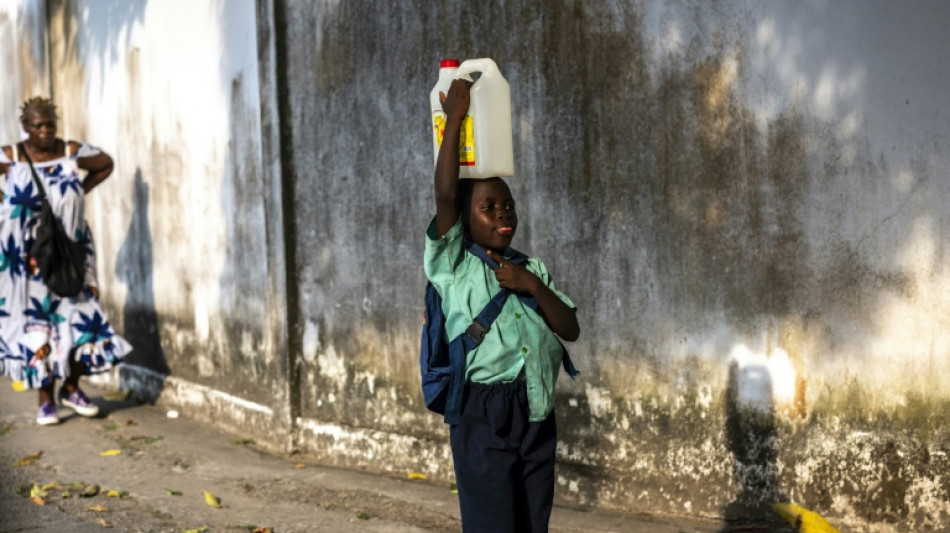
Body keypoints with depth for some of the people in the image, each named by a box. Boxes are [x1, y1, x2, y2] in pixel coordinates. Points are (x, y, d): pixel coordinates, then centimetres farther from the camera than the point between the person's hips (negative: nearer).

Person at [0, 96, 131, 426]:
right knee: (34, 323, 0)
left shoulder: (73, 153, -2)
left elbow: (106, 164, 15)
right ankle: (45, 400, 8)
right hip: (26, 259, -2)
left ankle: (71, 387, 18)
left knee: (81, 317, -2)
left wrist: (81, 191, 5)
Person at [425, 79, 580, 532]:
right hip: (484, 414, -5)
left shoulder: (532, 269, 16)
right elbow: (445, 195, -13)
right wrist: (454, 118, -11)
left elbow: (571, 330, 8)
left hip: (538, 415, 5)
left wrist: (533, 286, -6)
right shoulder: (454, 266, 1)